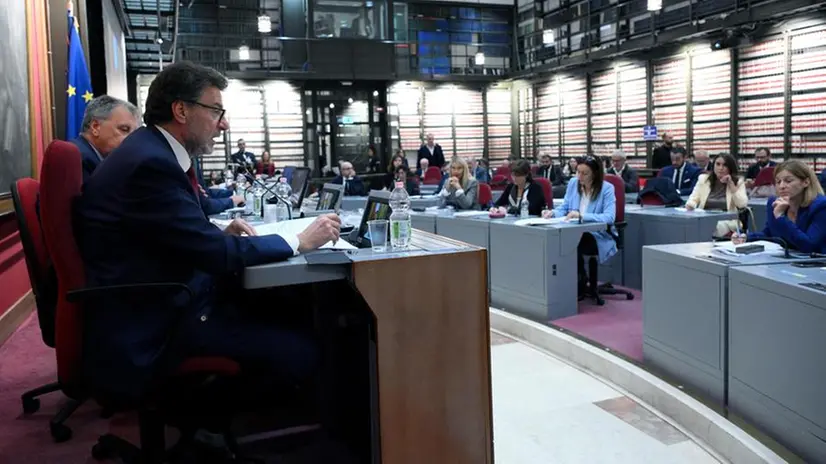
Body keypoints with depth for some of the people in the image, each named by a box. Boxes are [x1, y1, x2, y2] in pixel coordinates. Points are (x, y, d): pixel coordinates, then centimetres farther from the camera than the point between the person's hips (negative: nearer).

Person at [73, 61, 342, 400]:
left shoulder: (154, 151, 9)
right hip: (149, 331, -10)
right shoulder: (150, 162, -21)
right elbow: (215, 254, -23)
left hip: (163, 302, 10)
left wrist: (221, 235, 0)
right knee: (300, 353, -18)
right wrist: (300, 241, -13)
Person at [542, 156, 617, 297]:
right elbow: (564, 208, 9)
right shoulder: (573, 183, 4)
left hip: (599, 236, -4)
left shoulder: (607, 188, -11)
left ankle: (580, 285, -11)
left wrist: (581, 215, -33)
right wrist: (553, 212, -15)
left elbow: (609, 217, -23)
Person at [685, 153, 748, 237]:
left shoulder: (738, 181, 7)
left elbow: (743, 205, -6)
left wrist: (731, 184, -8)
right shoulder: (703, 178, 12)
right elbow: (693, 198, 9)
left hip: (727, 222, -2)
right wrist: (689, 206, -15)